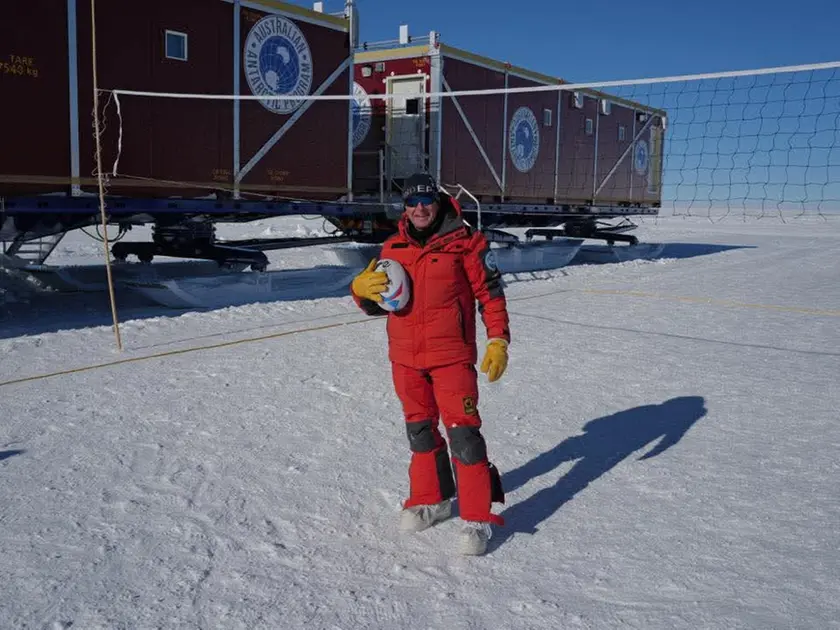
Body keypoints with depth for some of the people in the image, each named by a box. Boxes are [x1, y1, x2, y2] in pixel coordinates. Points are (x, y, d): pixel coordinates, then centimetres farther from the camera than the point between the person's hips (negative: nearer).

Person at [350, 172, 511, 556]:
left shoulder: (465, 243, -5)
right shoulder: (392, 248, 7)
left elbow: (490, 292, -2)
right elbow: (374, 305, 12)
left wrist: (498, 340, -9)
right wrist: (363, 287, -10)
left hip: (452, 355, -5)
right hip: (405, 357, 5)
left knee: (462, 431, -7)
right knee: (419, 429, 16)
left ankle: (477, 517, 3)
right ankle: (430, 500, 33)